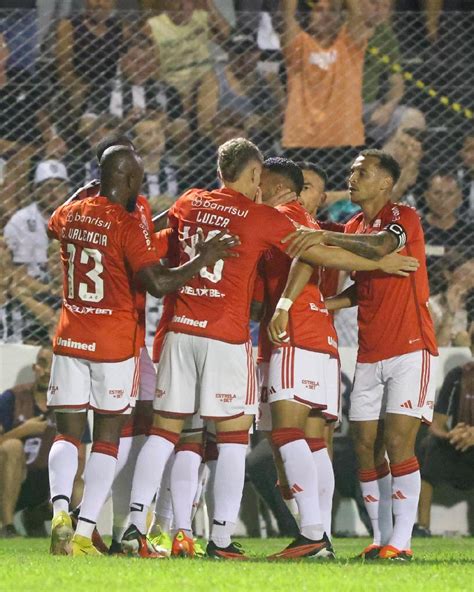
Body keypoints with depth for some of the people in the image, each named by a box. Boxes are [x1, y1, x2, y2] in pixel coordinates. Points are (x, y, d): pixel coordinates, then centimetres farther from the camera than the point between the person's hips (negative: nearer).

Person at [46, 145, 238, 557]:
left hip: (70, 337, 4)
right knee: (107, 436, 5)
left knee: (67, 433, 7)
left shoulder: (70, 214, 5)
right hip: (115, 343, -4)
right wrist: (203, 260, -11)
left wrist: (85, 191, 39)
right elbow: (159, 283, -20)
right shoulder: (128, 226, -13)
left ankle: (60, 510, -20)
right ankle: (84, 533, -2)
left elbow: (53, 226, 31)